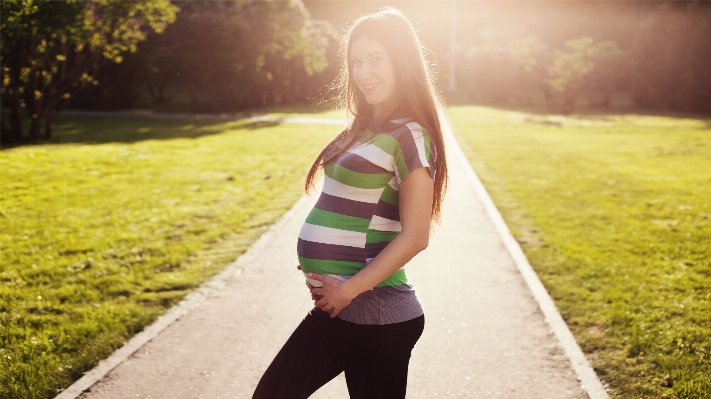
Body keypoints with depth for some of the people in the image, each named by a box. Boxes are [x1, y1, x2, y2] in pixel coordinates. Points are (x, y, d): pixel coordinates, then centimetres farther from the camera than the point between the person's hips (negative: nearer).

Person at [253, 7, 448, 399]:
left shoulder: (409, 136, -13)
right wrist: (324, 272, 5)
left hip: (375, 316, -9)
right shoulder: (364, 129, 11)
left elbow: (414, 235, -17)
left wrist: (349, 289, -16)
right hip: (336, 309, 9)